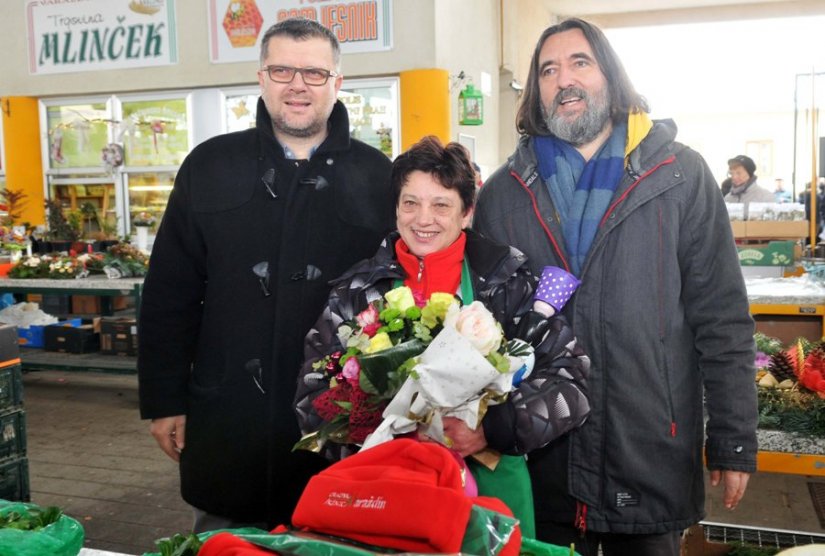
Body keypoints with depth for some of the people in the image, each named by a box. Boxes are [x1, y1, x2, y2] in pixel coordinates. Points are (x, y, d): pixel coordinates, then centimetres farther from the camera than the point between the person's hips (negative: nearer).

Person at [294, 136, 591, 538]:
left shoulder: (510, 282, -4)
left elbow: (569, 378, -6)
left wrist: (492, 429, -20)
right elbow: (313, 394, 0)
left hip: (490, 486, -1)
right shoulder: (357, 290, 1)